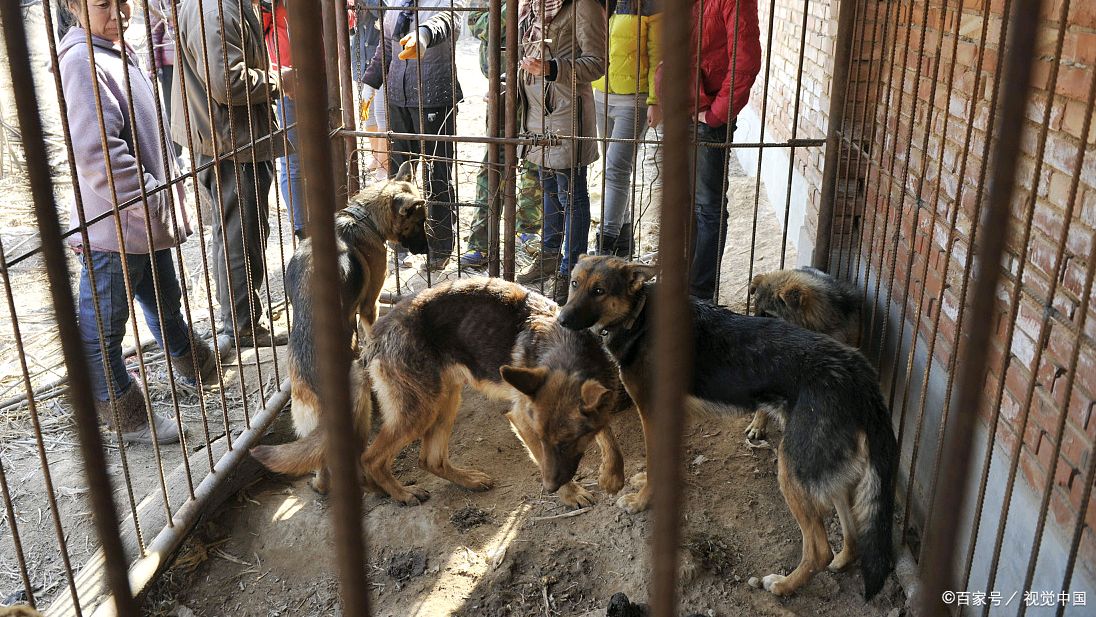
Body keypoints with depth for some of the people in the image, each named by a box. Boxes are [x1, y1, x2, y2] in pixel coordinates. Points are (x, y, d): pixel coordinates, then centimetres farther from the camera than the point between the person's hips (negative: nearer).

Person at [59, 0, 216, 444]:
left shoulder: (119, 51, 12)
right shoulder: (82, 61, -19)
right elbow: (96, 153, -27)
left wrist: (163, 201, 19)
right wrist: (153, 202, -21)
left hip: (149, 220, 10)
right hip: (111, 226, -10)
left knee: (165, 301, 28)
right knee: (103, 326, 7)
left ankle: (193, 366, 48)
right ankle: (124, 413, 19)